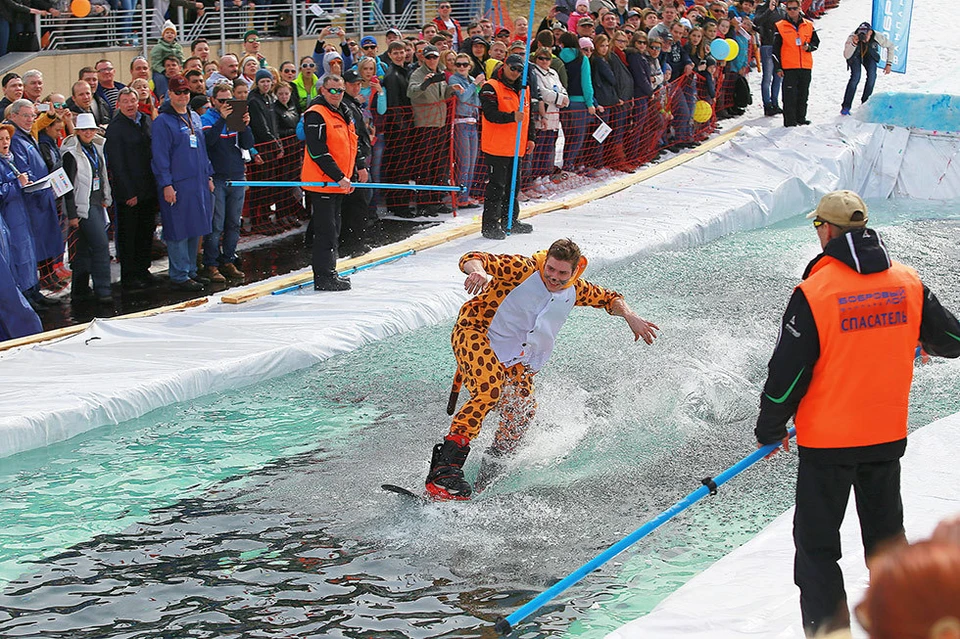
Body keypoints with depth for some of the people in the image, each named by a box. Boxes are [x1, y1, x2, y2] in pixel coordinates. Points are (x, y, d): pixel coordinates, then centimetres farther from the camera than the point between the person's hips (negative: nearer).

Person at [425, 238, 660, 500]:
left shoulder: (574, 291, 4)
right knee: (489, 392, -30)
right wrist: (480, 272, -46)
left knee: (522, 412, -10)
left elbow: (608, 298, 22)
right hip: (477, 334, -7)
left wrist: (630, 316, 4)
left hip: (516, 360, 7)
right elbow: (472, 259, -23)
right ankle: (445, 467, -37)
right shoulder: (524, 270, -15)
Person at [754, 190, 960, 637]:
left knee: (817, 544, 7)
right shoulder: (908, 283, -3)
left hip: (827, 439, -5)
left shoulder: (815, 291, -17)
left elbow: (788, 373, -14)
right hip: (888, 434, 5)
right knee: (887, 535, 20)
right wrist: (921, 341, 32)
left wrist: (770, 430, 1)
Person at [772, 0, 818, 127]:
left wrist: (809, 47, -8)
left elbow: (816, 42, 16)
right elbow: (775, 49, 2)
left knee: (803, 94, 10)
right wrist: (778, 68, -3)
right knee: (790, 95, -6)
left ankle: (801, 118, 20)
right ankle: (790, 120, -3)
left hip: (805, 66, 3)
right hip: (788, 67, -3)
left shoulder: (808, 25, 9)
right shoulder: (780, 26, 1)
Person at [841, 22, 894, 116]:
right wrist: (853, 43, -54)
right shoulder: (852, 37, -38)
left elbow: (890, 46, -13)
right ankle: (845, 107, -16)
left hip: (869, 55, 2)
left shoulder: (878, 37, -33)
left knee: (872, 75, -20)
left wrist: (889, 64, -14)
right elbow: (846, 56, -39)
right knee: (855, 77, -22)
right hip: (855, 55, -2)